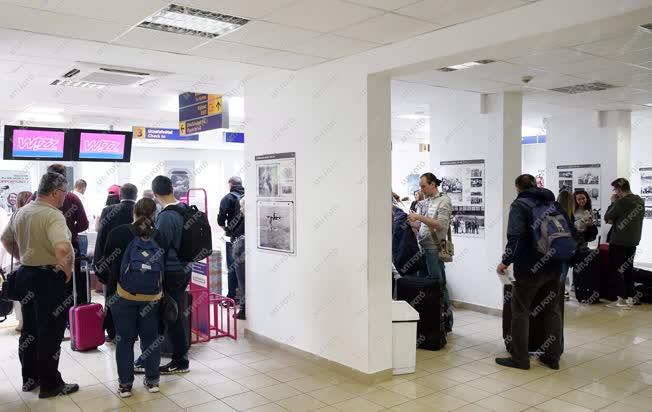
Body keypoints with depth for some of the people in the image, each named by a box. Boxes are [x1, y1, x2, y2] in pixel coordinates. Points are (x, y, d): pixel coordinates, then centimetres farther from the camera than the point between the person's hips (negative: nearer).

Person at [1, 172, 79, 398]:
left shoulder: (21, 212, 7)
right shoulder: (52, 215, -21)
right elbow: (62, 247, -36)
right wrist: (67, 269, -20)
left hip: (25, 274, 9)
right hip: (49, 278, -9)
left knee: (30, 330, 19)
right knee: (49, 334, 2)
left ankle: (29, 378, 31)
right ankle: (50, 384, 13)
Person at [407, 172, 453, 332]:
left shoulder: (444, 201, -6)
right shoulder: (425, 201, 15)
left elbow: (441, 224, -17)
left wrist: (419, 217, -19)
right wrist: (412, 221, 4)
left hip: (434, 248, -7)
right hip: (422, 247, 8)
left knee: (439, 285, -2)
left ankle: (447, 321, 8)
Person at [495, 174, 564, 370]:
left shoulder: (519, 205, -7)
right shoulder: (554, 204, 14)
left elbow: (515, 236, -19)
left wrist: (506, 261, -12)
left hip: (530, 267, -7)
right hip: (554, 266, 7)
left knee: (520, 311, 3)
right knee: (552, 309, 14)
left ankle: (519, 358, 6)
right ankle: (553, 356, 19)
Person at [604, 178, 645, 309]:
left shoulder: (621, 202, -19)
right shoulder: (640, 201, 8)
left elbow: (607, 218, -10)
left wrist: (613, 202, 0)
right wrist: (615, 220, 4)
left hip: (618, 241, -8)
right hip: (633, 241, 8)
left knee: (615, 269, 1)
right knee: (628, 269, 15)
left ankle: (622, 300, -2)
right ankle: (630, 298, 18)